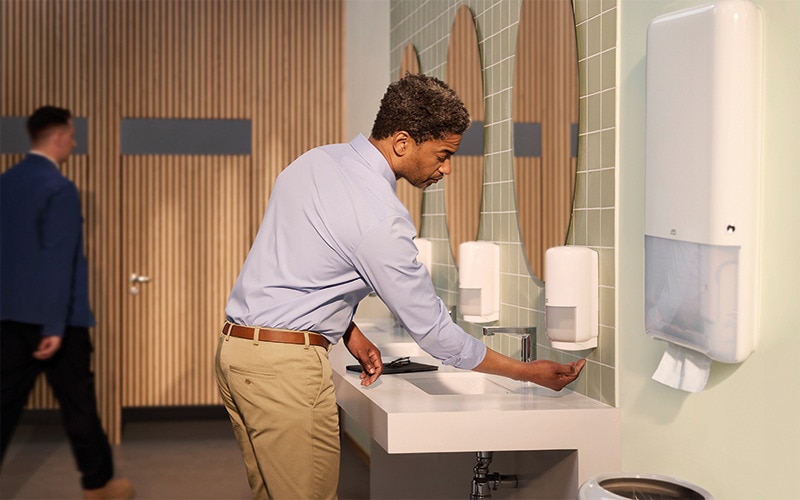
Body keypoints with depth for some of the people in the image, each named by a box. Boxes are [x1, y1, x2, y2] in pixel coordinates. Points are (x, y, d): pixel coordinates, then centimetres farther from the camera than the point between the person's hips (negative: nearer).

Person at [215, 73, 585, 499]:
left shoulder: (315, 160, 8)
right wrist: (528, 373, -3)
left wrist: (350, 334, 13)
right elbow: (431, 329, -12)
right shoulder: (381, 220, -18)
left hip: (235, 348, 9)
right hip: (285, 366, -9)